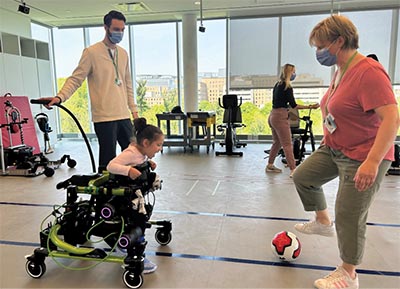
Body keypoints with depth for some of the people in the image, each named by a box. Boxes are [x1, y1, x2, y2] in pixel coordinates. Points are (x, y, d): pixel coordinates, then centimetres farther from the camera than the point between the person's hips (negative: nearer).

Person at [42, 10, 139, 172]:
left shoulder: (123, 53, 14)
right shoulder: (91, 52, -4)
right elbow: (75, 79, -8)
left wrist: (133, 109, 14)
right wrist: (60, 96, -25)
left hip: (124, 115, 6)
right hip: (104, 117, -6)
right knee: (108, 161, -3)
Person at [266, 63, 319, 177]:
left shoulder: (277, 85, 13)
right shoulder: (287, 87, -12)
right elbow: (294, 105, -13)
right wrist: (310, 107, -13)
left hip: (273, 115, 9)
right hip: (280, 117, -9)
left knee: (277, 142, 18)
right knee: (287, 144, -8)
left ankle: (270, 165, 25)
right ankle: (293, 170, -8)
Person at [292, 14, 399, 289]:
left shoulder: (368, 71, -23)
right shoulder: (341, 69, 5)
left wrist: (372, 162, -37)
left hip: (363, 158, -9)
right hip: (334, 149, 9)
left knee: (349, 216, 0)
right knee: (302, 176, 17)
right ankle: (323, 222, 37)